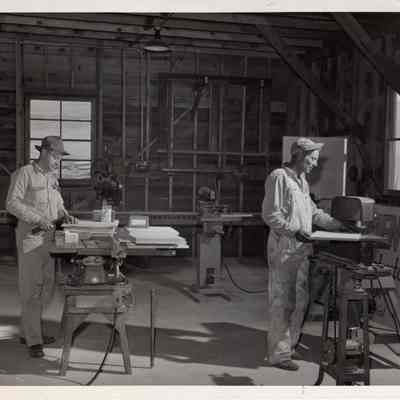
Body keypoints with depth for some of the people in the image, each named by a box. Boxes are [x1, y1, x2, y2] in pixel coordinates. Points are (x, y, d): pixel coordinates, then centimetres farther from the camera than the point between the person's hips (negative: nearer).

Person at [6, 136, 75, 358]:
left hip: (50, 238, 8)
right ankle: (34, 340, 3)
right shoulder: (24, 174, -8)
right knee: (32, 288, -3)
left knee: (46, 288, 11)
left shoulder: (52, 177, 14)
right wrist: (38, 219, -21)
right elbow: (12, 203, -14)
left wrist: (64, 214, 4)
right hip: (30, 237, -7)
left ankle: (28, 332, 25)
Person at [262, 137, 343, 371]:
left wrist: (340, 226, 20)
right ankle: (279, 354, 4)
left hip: (301, 249, 9)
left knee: (300, 301, 13)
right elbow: (271, 215, -14)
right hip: (284, 249, -9)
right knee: (282, 303, -4)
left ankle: (290, 345, 25)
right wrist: (294, 231, -22)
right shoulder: (279, 177, -10)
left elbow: (313, 212, 24)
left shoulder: (302, 181, 18)